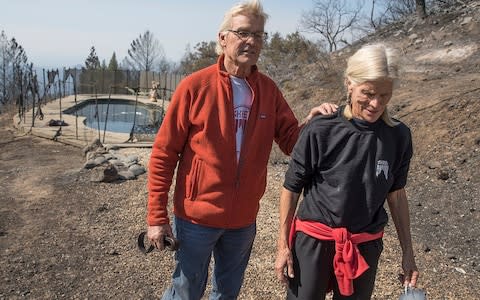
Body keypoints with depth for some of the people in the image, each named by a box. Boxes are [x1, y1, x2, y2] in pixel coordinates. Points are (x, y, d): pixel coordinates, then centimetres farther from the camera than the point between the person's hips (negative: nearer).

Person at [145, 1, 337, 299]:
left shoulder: (268, 90, 0)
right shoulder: (195, 86, -12)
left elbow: (292, 141, 2)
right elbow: (163, 154, -10)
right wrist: (157, 217, -10)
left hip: (244, 219, 4)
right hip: (197, 218, -4)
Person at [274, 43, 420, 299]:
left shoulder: (398, 135, -5)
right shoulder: (321, 130, -15)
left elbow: (396, 194, 7)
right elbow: (291, 189, -7)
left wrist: (407, 252, 11)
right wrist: (283, 246, -4)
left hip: (365, 247, 3)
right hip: (313, 242, -3)